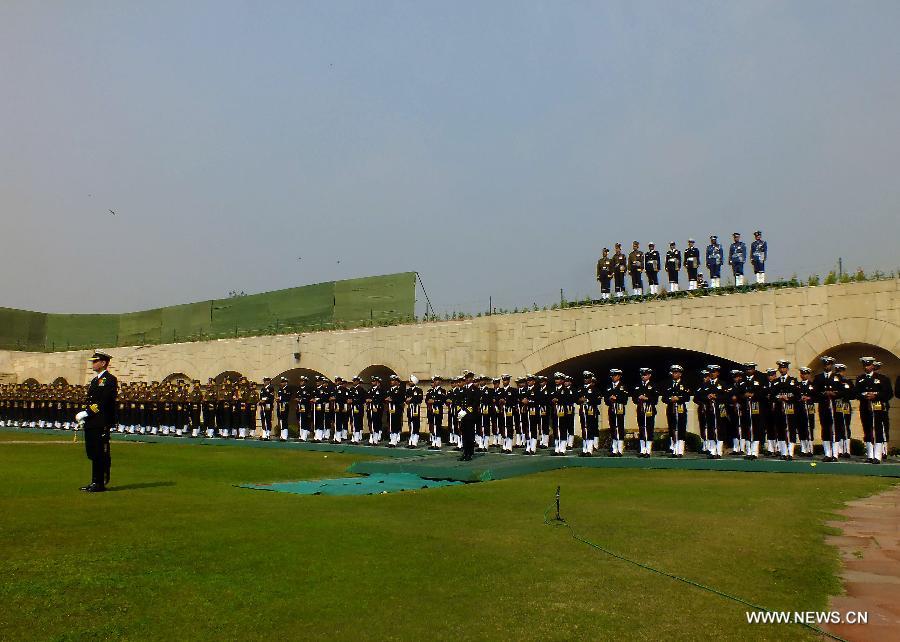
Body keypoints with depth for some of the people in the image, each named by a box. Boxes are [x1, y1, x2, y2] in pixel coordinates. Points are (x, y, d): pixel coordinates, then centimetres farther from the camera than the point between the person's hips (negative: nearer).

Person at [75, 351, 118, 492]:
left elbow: (103, 403, -18)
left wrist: (86, 413, -18)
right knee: (92, 453, 12)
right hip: (91, 423, 9)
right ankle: (95, 482, 20)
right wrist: (83, 415, 3)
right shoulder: (95, 380, 20)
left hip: (101, 424, -9)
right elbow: (89, 401, 19)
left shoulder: (110, 379, -10)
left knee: (99, 453, -4)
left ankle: (99, 483, 2)